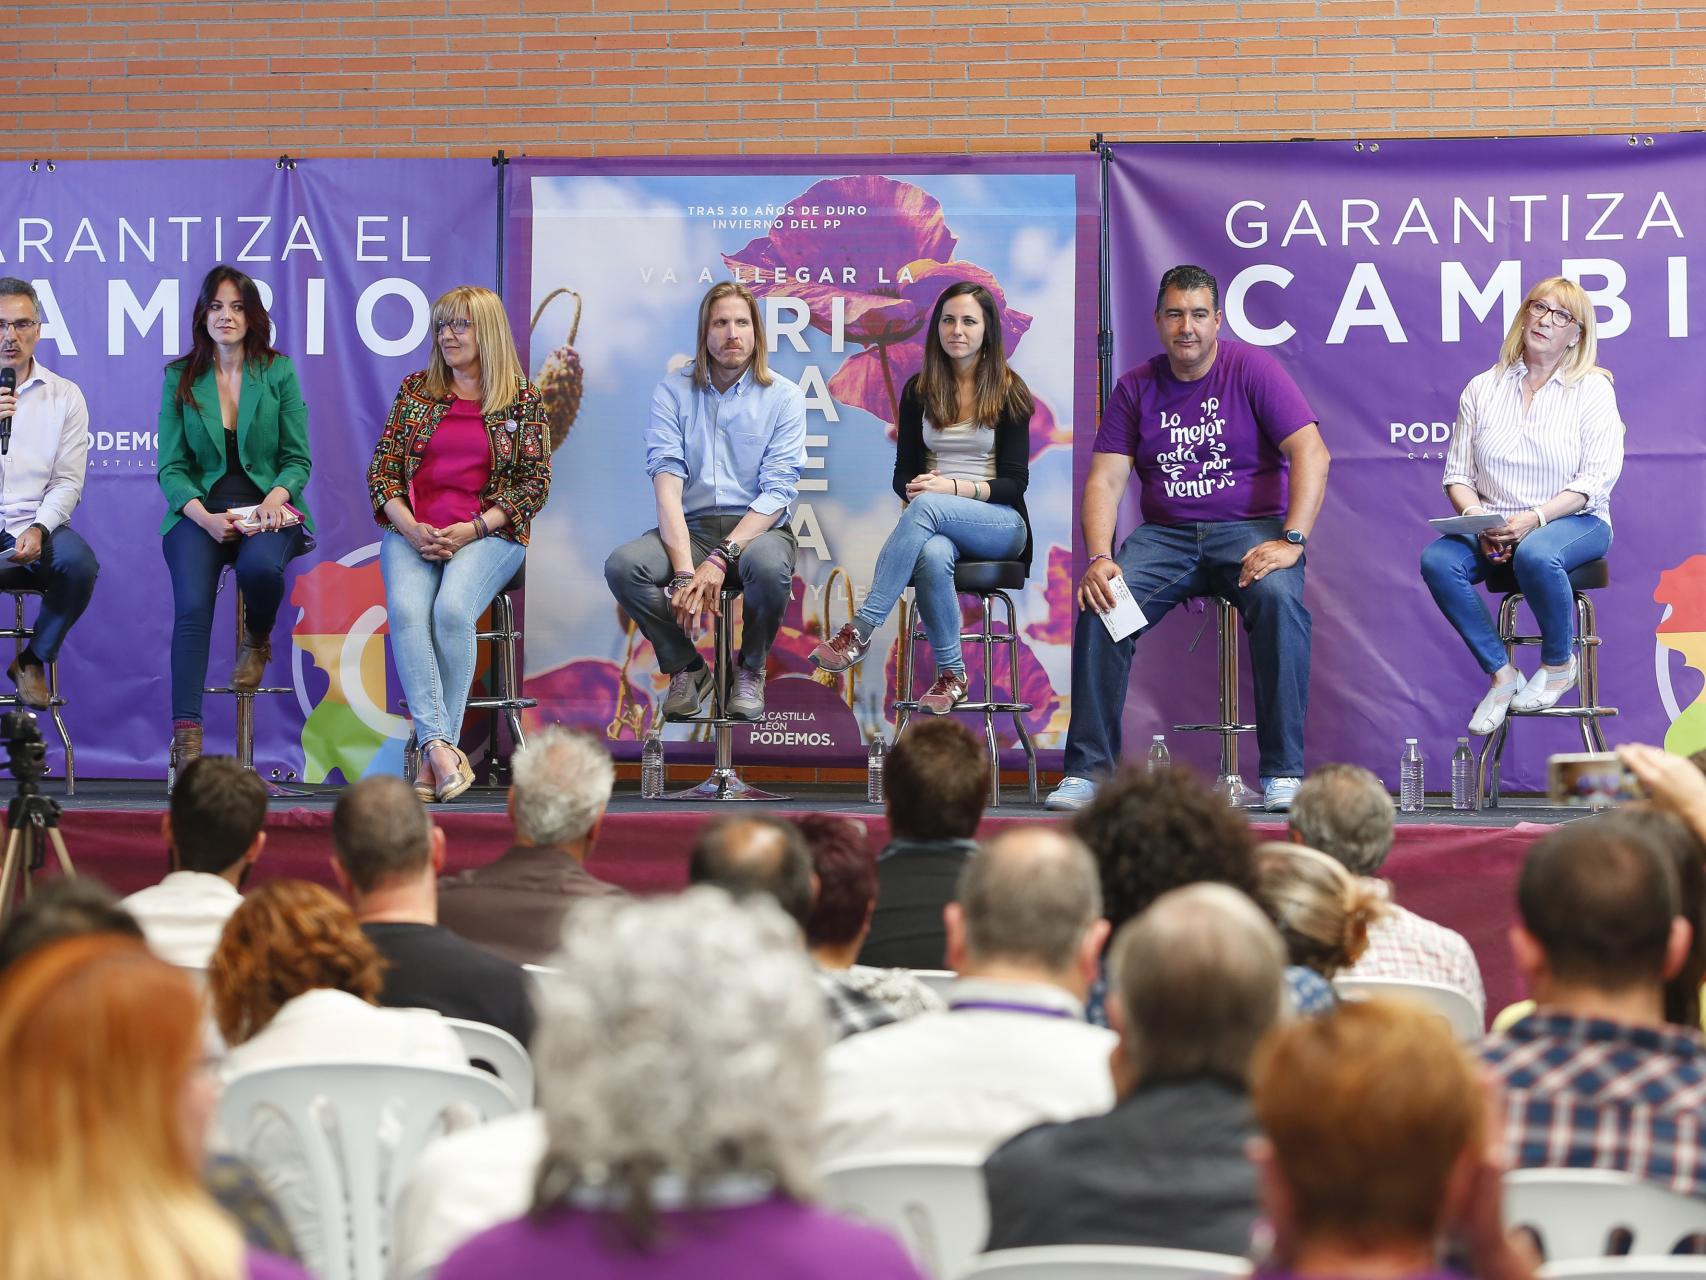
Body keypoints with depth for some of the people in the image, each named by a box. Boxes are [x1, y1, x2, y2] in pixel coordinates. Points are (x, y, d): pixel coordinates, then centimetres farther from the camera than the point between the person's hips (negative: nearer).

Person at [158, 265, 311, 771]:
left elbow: (298, 459, 6)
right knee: (192, 606, -27)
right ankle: (186, 735, -32)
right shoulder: (180, 378, 8)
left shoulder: (278, 373, 6)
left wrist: (275, 499, -15)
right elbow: (170, 468, 4)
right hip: (199, 511, 1)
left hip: (267, 507, 0)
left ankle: (256, 641, 0)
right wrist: (204, 517, -14)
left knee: (259, 565, -36)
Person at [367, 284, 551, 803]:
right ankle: (441, 746, -36)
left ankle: (433, 754, -26)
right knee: (406, 610, -29)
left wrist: (471, 529, -11)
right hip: (411, 530, 2)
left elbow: (535, 483, 3)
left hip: (487, 532, -2)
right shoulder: (416, 389, 14)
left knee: (452, 609, -32)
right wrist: (410, 528, -8)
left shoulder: (522, 398, 7)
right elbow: (382, 468, 11)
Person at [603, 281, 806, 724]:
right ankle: (686, 668, -2)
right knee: (622, 566, -28)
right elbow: (667, 483, -7)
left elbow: (777, 492, -8)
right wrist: (684, 570, -22)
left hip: (758, 527, -2)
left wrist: (720, 560, -21)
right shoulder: (673, 392, 4)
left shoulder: (783, 397, 1)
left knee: (769, 567, -37)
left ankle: (751, 670, -5)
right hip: (690, 527, 2)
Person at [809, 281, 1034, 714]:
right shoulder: (919, 390, 10)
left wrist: (952, 488, -19)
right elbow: (903, 472, 11)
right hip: (936, 524, 2)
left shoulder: (1009, 391, 1)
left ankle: (860, 630, -40)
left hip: (1000, 522, -2)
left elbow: (1014, 482, -3)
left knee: (927, 507, -37)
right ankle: (952, 675, -27)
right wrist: (914, 487, -14)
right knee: (932, 556, -38)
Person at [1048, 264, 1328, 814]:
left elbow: (1311, 453, -10)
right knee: (1099, 602, -25)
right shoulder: (1136, 388, 8)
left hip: (1251, 530, -3)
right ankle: (1089, 769, -18)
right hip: (1166, 535, 3)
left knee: (1278, 596, -35)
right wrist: (1099, 557, -16)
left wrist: (1291, 541, -23)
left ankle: (1283, 773, -27)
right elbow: (1105, 480, 3)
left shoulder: (1252, 369, -1)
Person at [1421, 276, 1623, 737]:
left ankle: (1559, 663, -10)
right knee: (1437, 560, -27)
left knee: (1536, 554, -39)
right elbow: (1458, 474, 7)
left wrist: (1535, 518, -21)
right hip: (1493, 526, 3)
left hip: (1575, 522, -3)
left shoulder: (1593, 389, 0)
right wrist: (1478, 518, -15)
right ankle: (1501, 675, -14)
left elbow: (1597, 479, -9)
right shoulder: (1482, 389, 9)